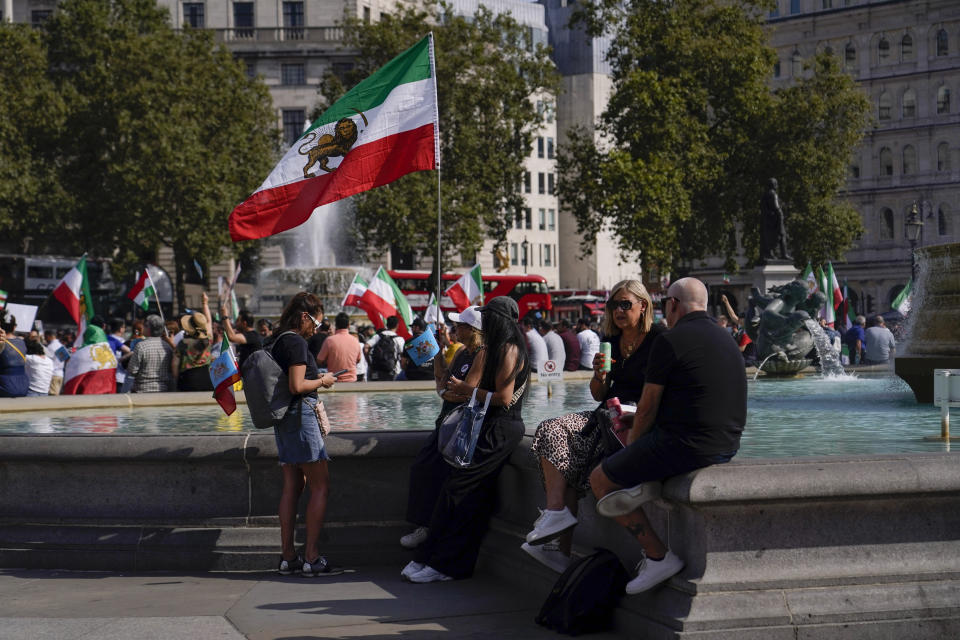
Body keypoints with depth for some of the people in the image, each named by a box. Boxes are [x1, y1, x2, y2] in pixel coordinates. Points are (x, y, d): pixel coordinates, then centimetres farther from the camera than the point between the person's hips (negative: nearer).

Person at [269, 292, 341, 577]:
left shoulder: (274, 342, 13)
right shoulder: (296, 343, -14)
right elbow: (297, 386, -21)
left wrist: (315, 378, 18)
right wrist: (322, 381, -5)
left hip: (282, 419, 9)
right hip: (300, 415, -9)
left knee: (292, 486, 11)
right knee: (321, 486, -4)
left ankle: (287, 556, 11)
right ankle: (312, 557, -6)